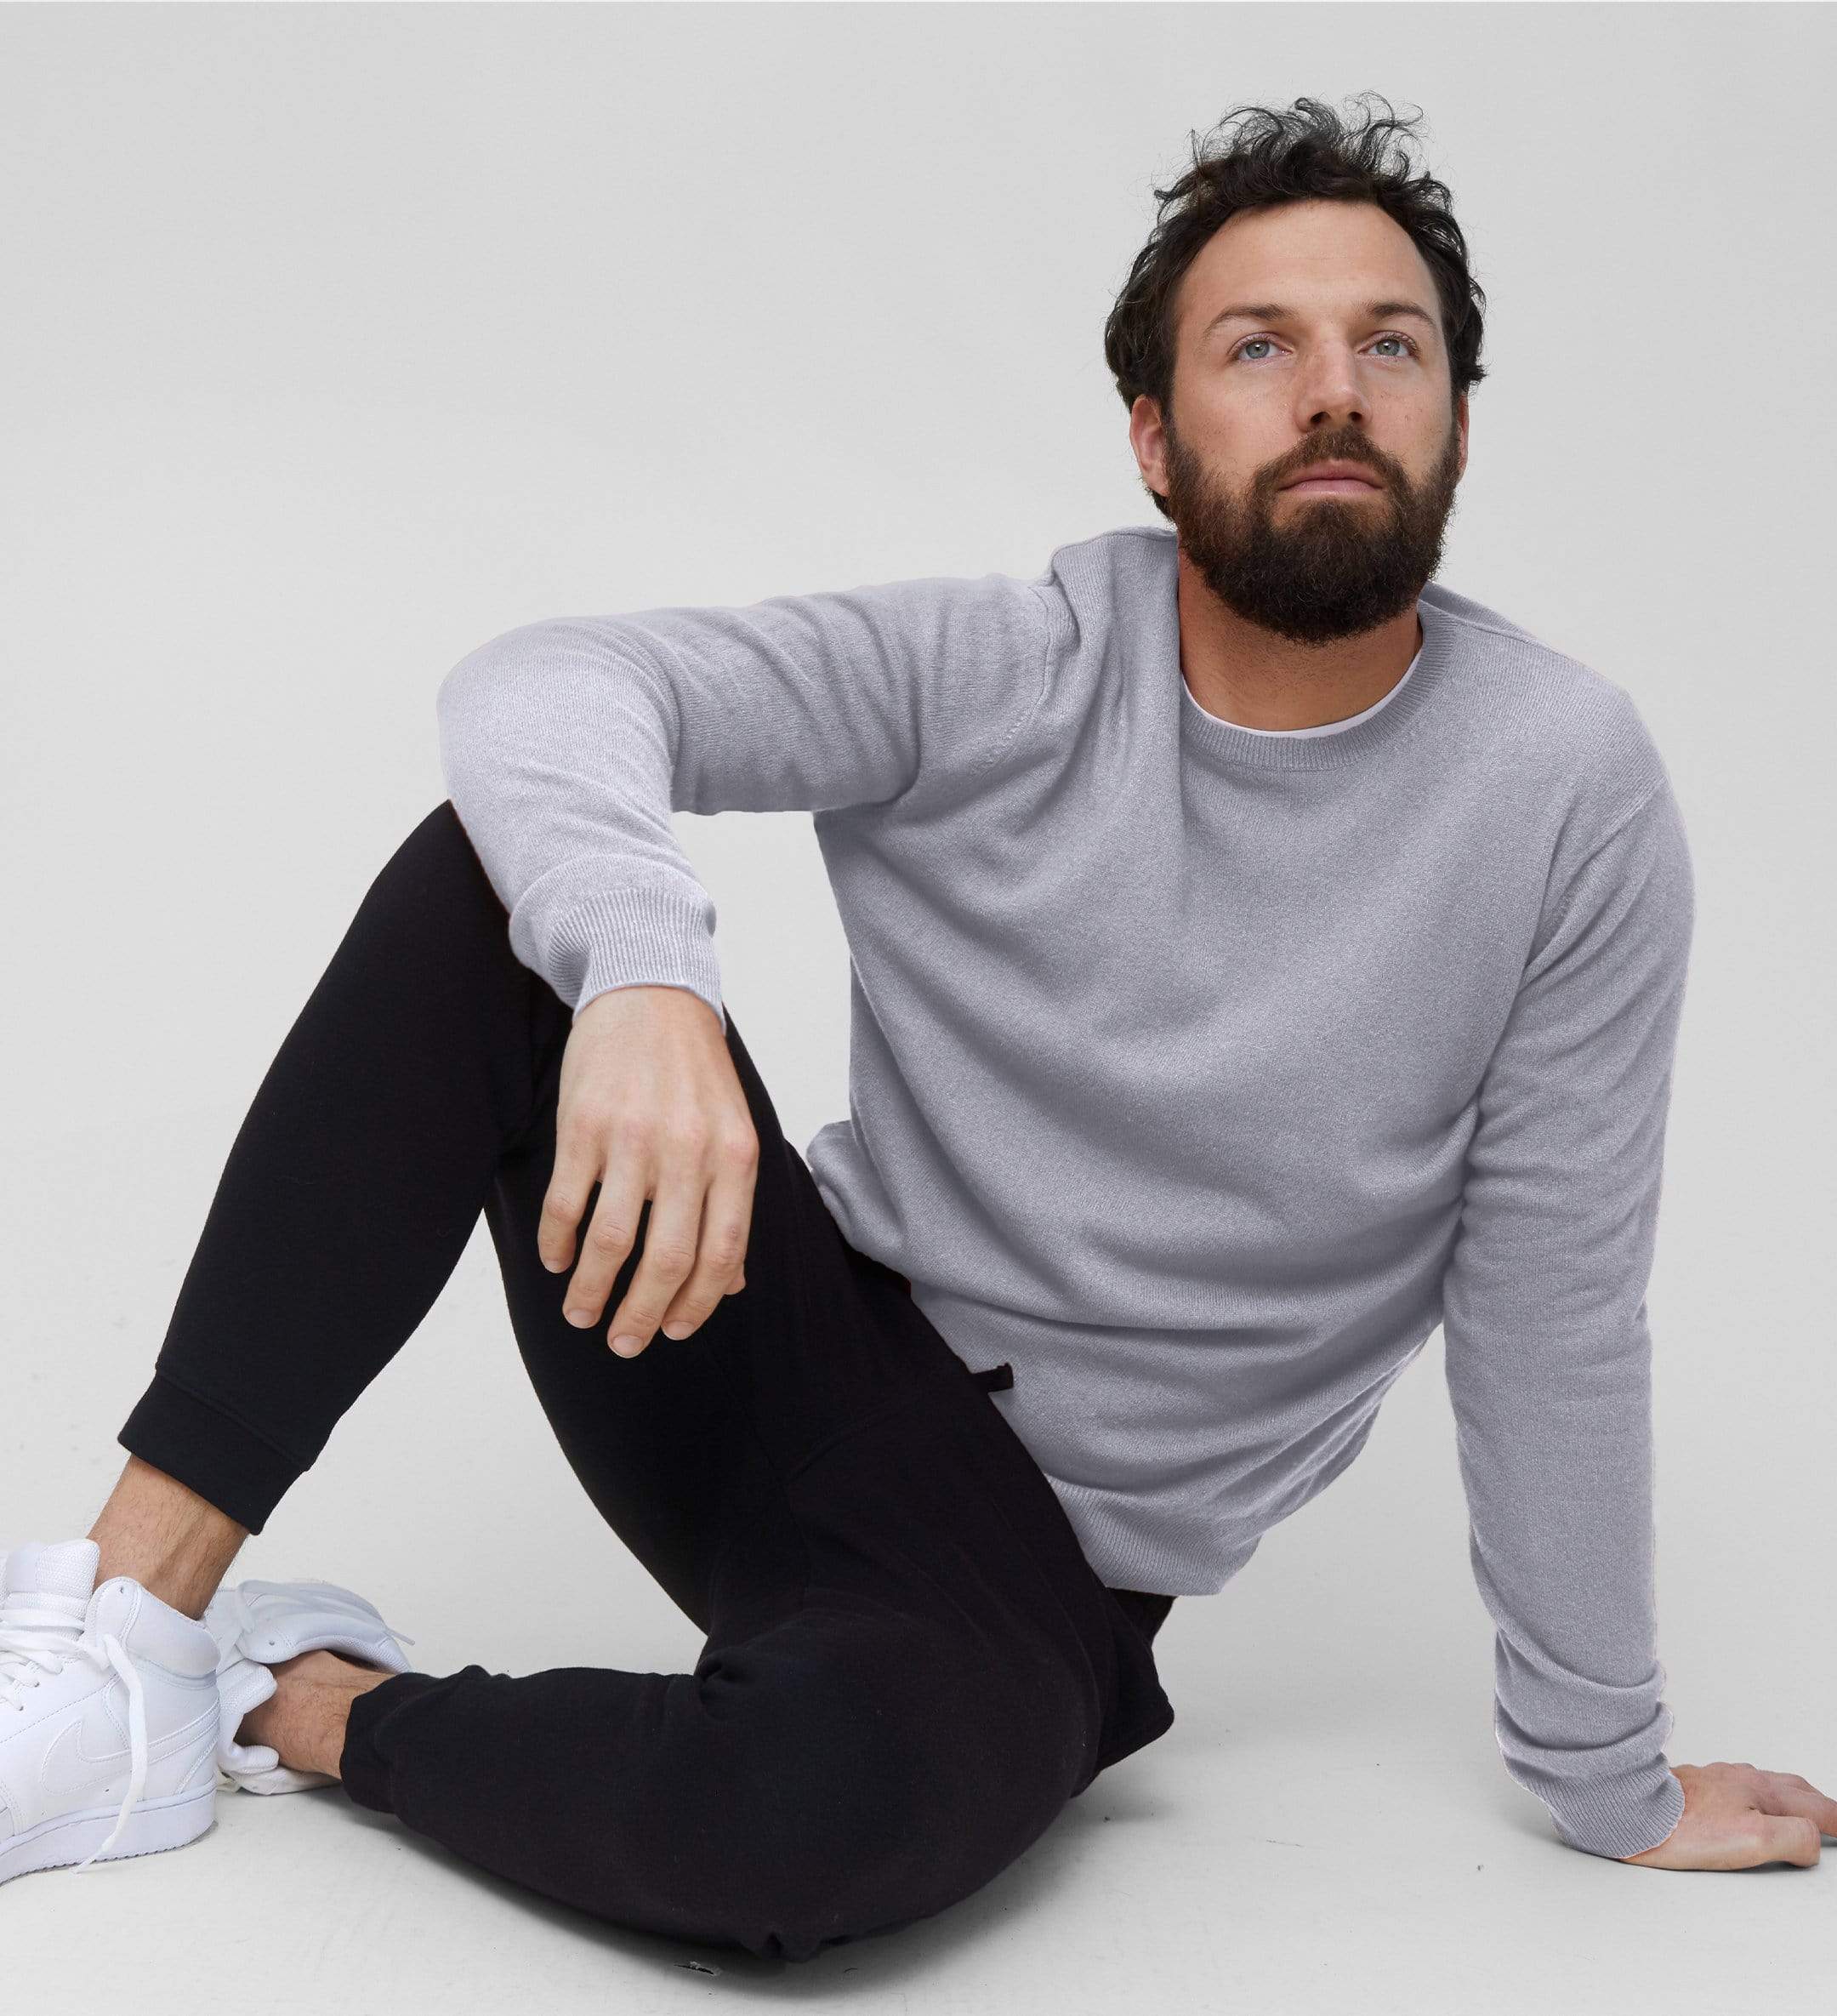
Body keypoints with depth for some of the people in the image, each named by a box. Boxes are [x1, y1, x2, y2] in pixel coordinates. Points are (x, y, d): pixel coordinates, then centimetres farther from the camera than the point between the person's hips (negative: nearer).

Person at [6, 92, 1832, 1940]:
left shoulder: (1564, 792, -10)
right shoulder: (993, 677, -6)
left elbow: (1553, 1318, -5)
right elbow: (537, 686, -20)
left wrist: (1611, 1785, 1)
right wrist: (645, 972, -43)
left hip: (1034, 1566, -2)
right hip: (797, 1360, 2)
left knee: (820, 1806, -38)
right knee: (501, 871, -21)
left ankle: (317, 1704, -7)